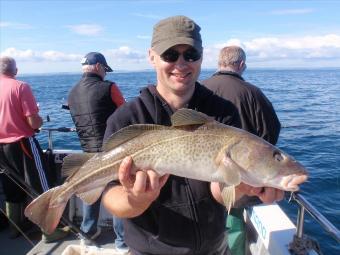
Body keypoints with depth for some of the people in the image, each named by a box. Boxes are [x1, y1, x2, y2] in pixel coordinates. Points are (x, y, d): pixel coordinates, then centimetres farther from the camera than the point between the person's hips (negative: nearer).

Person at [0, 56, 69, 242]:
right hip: (22, 144, -6)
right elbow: (34, 123, -18)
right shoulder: (20, 87, -13)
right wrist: (40, 119, 4)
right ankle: (49, 231, 12)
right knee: (44, 188, 6)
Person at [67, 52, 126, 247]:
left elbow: (81, 121, 14)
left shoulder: (72, 94, 5)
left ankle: (89, 231, 37)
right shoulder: (108, 88, -12)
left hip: (88, 151, 6)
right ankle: (123, 238, 18)